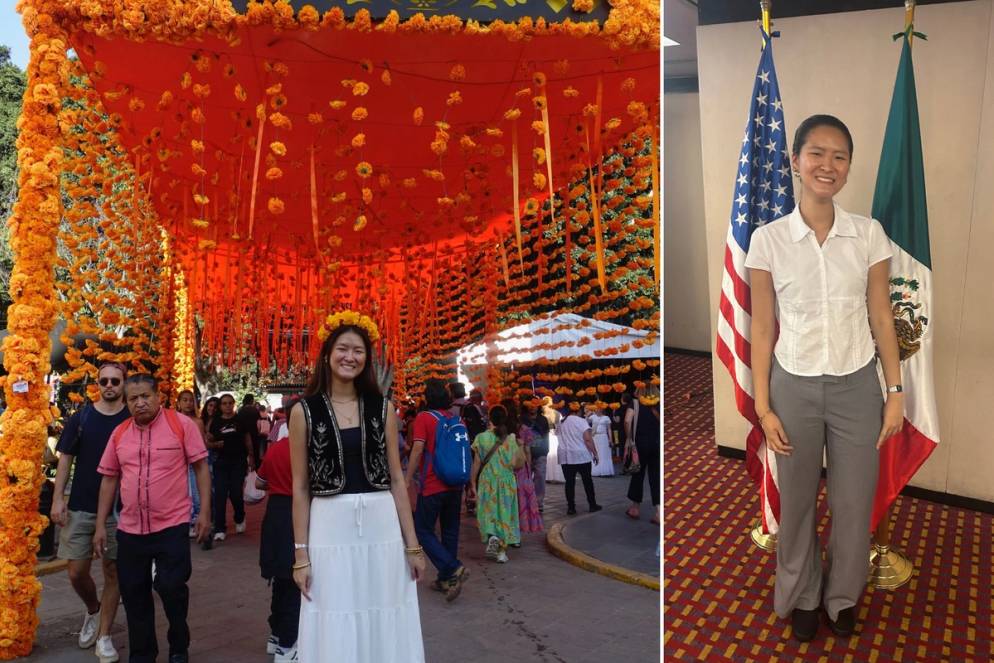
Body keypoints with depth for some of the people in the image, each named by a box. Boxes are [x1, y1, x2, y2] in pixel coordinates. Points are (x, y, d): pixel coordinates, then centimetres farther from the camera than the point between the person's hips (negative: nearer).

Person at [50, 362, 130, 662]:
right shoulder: (81, 418, 0)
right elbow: (65, 459, 4)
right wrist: (58, 498, -5)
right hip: (80, 507, 1)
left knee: (113, 571, 4)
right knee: (76, 572, 5)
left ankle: (104, 636, 16)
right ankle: (93, 610, 35)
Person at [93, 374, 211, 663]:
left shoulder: (182, 424, -7)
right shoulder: (119, 433, 5)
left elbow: (200, 467, -5)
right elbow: (109, 479, 11)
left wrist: (204, 512, -9)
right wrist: (100, 525, 9)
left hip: (172, 525, -4)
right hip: (129, 529, 4)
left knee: (172, 588, 0)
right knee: (134, 595, 12)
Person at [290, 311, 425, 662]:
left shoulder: (382, 408, 5)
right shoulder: (304, 411, -1)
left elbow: (396, 478, 6)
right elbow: (300, 488, 0)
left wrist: (412, 544, 3)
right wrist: (301, 554, -2)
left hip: (382, 527, 2)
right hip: (331, 529, -2)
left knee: (385, 629, 10)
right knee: (335, 634, 7)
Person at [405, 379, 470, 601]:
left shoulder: (424, 418, -10)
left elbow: (417, 450, -17)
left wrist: (407, 480, -15)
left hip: (432, 486, -6)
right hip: (455, 485, 6)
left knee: (423, 530, 3)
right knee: (450, 532, 13)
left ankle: (453, 569, -12)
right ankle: (446, 580, 18)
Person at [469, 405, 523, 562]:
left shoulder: (482, 438, -8)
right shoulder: (511, 439, -5)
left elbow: (477, 464, -5)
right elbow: (515, 464, -5)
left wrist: (473, 483, 3)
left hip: (487, 481, -1)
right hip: (507, 482, 1)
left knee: (488, 512, 10)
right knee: (505, 513, 9)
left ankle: (492, 537, -16)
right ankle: (502, 551, 10)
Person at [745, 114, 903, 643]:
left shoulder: (869, 234, -5)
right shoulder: (768, 240, -9)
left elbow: (881, 317, 1)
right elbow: (762, 328, -5)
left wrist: (895, 391, 0)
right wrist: (762, 406, -6)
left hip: (857, 386, 1)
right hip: (795, 387, -1)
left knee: (854, 502, 14)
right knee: (798, 501, 15)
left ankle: (843, 596, 40)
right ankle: (801, 595, 39)